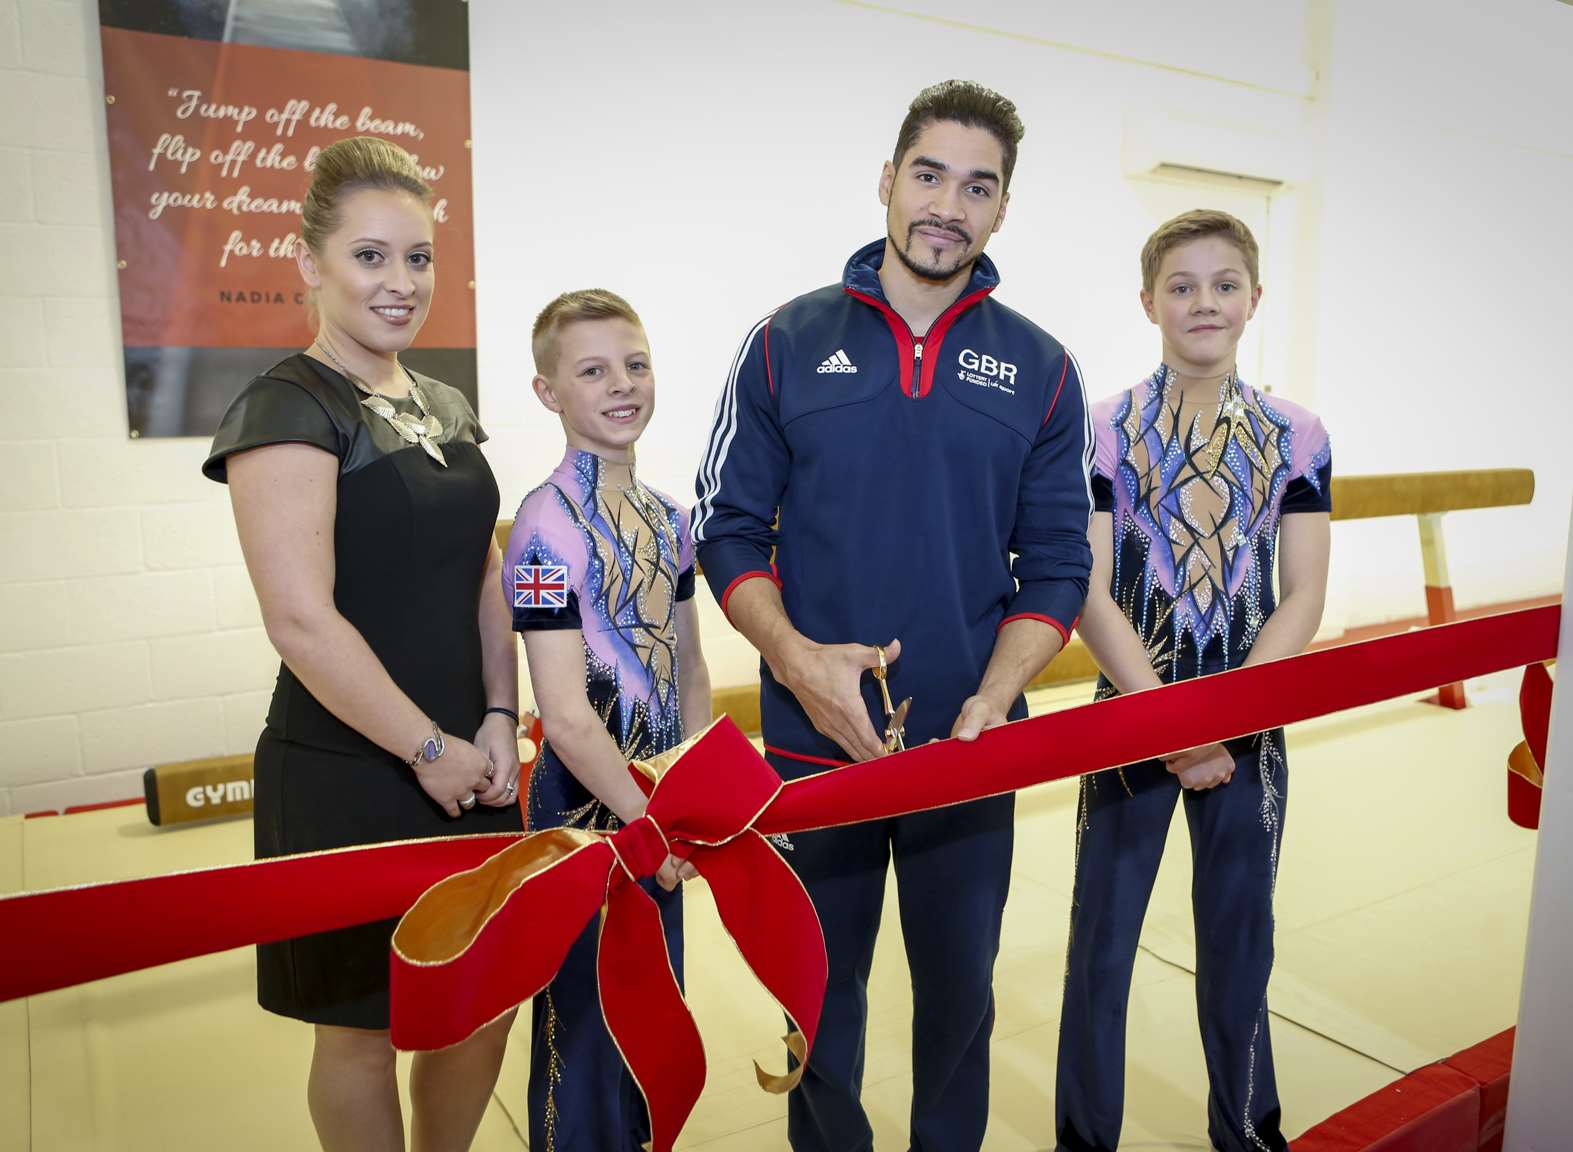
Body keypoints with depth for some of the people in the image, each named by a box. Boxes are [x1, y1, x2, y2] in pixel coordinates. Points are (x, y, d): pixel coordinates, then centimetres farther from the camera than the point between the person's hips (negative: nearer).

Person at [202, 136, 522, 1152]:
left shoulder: (446, 408, 11)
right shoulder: (286, 409, -12)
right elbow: (302, 620, -19)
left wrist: (497, 721, -1)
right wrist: (427, 749, -14)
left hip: (469, 763, 7)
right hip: (347, 781, -7)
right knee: (363, 1028, 12)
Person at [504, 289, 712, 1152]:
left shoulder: (668, 517, 4)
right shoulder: (549, 522, -18)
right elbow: (565, 717, -22)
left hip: (660, 799, 7)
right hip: (589, 800, -7)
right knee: (586, 1023, 11)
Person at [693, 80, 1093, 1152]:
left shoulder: (1039, 368, 2)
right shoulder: (790, 341, 0)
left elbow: (1057, 563, 1)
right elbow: (728, 525, 0)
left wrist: (987, 709, -13)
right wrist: (795, 654, -16)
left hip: (972, 745, 1)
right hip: (817, 741, 0)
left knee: (960, 990, 18)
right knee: (821, 992, 17)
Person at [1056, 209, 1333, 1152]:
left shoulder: (1297, 437, 1)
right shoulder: (1103, 429, -6)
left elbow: (1304, 597, -3)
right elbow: (1089, 593, -10)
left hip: (1253, 722, 2)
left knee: (1241, 938, 16)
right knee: (1103, 937, 7)